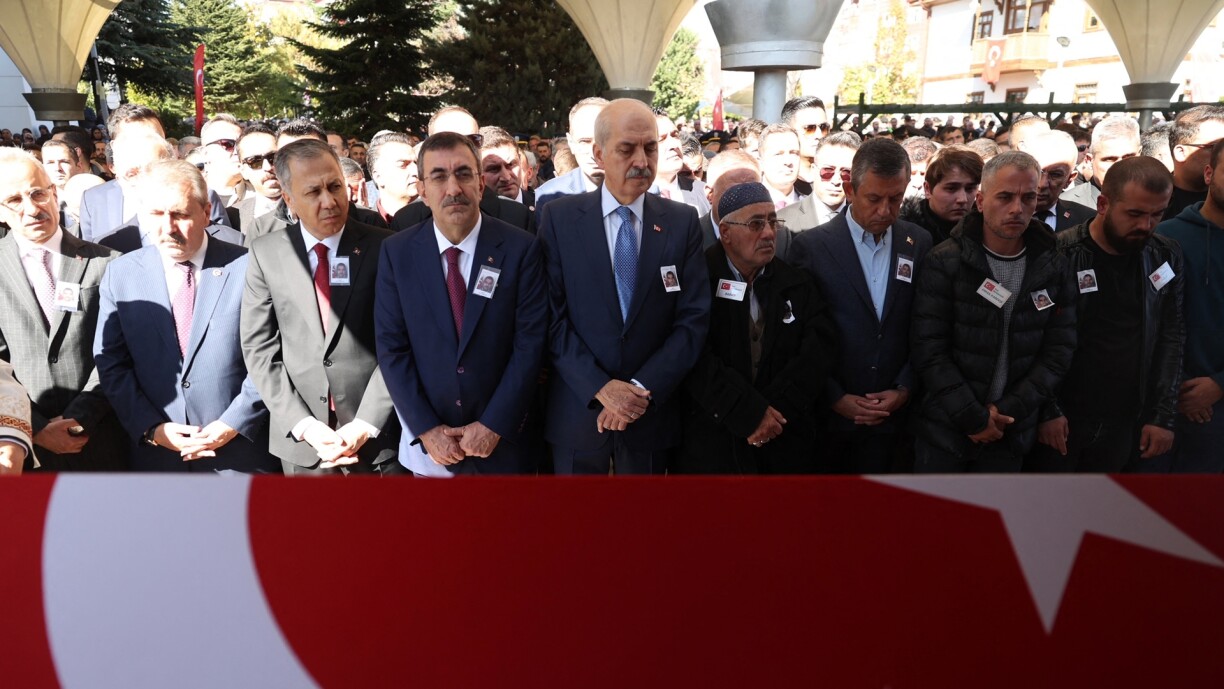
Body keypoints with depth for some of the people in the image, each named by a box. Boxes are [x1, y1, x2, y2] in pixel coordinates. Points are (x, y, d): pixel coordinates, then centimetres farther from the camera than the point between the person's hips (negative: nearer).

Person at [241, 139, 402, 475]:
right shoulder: (265, 254, 1)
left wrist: (365, 425, -12)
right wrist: (305, 426, -8)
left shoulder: (383, 247, -5)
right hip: (300, 439, 1)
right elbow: (259, 348, 1)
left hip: (376, 436, -1)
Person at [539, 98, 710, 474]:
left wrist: (643, 389, -14)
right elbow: (552, 316, -7)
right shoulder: (558, 217, -4)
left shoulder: (683, 221, -1)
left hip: (653, 412, 1)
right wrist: (600, 387, -16)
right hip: (577, 410, -1)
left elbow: (694, 319, -5)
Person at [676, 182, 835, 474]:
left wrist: (777, 410, -15)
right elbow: (694, 358, -15)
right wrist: (750, 413, -19)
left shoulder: (798, 283, 6)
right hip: (712, 444, -3)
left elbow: (817, 351, -3)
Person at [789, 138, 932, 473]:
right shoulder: (810, 245, -7)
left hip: (891, 418, 2)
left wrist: (904, 389, -3)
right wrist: (835, 398, -8)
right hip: (827, 415, -2)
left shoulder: (919, 244, 3)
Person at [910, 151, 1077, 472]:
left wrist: (1007, 410, -9)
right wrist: (973, 417, -14)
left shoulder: (1055, 269, 3)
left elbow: (1058, 351, 1)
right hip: (945, 429, -3)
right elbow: (929, 348, -12)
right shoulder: (944, 262, -8)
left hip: (1012, 432, 3)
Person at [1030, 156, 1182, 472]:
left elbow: (1170, 338, 5)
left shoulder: (1166, 258, 2)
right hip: (1060, 422, -3)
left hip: (1131, 425, 4)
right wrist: (1047, 411, -10)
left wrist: (1163, 416, 2)